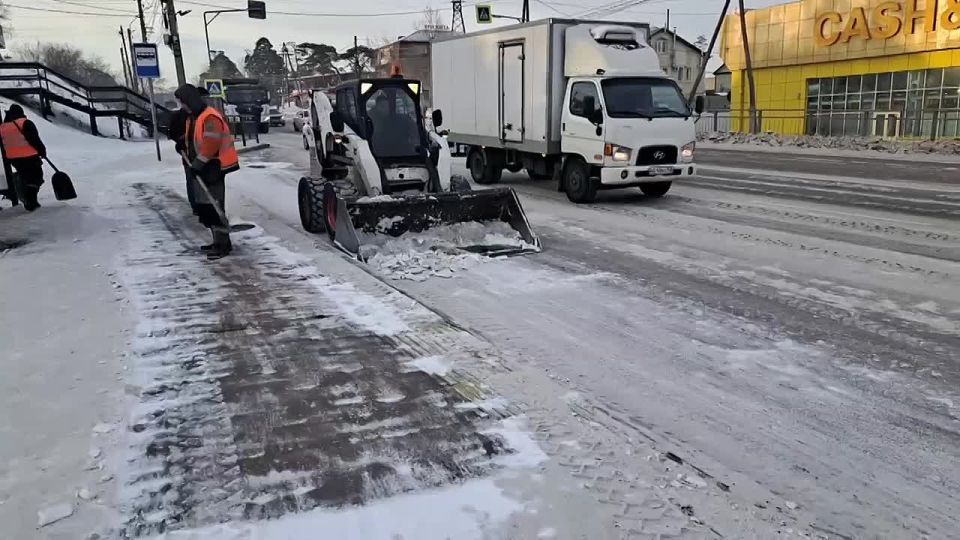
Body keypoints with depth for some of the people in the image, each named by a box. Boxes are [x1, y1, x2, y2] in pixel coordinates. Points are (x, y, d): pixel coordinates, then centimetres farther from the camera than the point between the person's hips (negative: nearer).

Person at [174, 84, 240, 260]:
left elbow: (210, 144, -24)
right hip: (202, 168, 11)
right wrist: (183, 145, 10)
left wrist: (198, 163, -24)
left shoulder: (210, 118, -17)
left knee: (214, 206, -11)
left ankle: (223, 244, -6)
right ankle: (219, 241, 22)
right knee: (204, 206, 13)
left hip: (213, 168, -10)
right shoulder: (192, 118, 16)